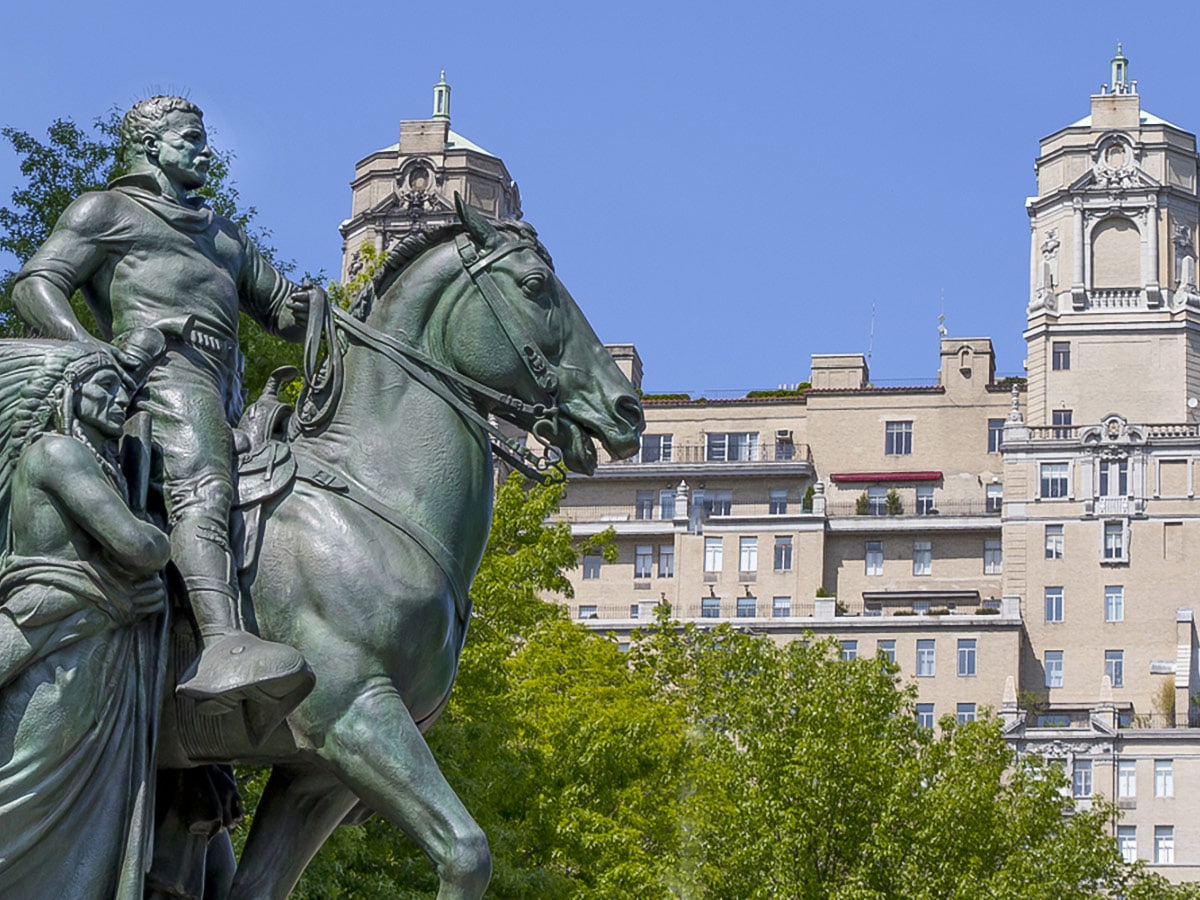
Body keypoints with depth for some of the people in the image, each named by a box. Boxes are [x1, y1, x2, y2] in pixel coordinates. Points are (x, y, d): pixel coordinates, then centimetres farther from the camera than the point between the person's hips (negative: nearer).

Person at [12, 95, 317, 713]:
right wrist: (86, 345, -16)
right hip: (160, 365, -9)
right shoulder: (106, 211, 18)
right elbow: (34, 285, 5)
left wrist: (309, 306, 14)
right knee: (201, 487, -33)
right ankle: (224, 648, -58)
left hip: (225, 396, 9)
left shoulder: (226, 238, 38)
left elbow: (281, 312, 41)